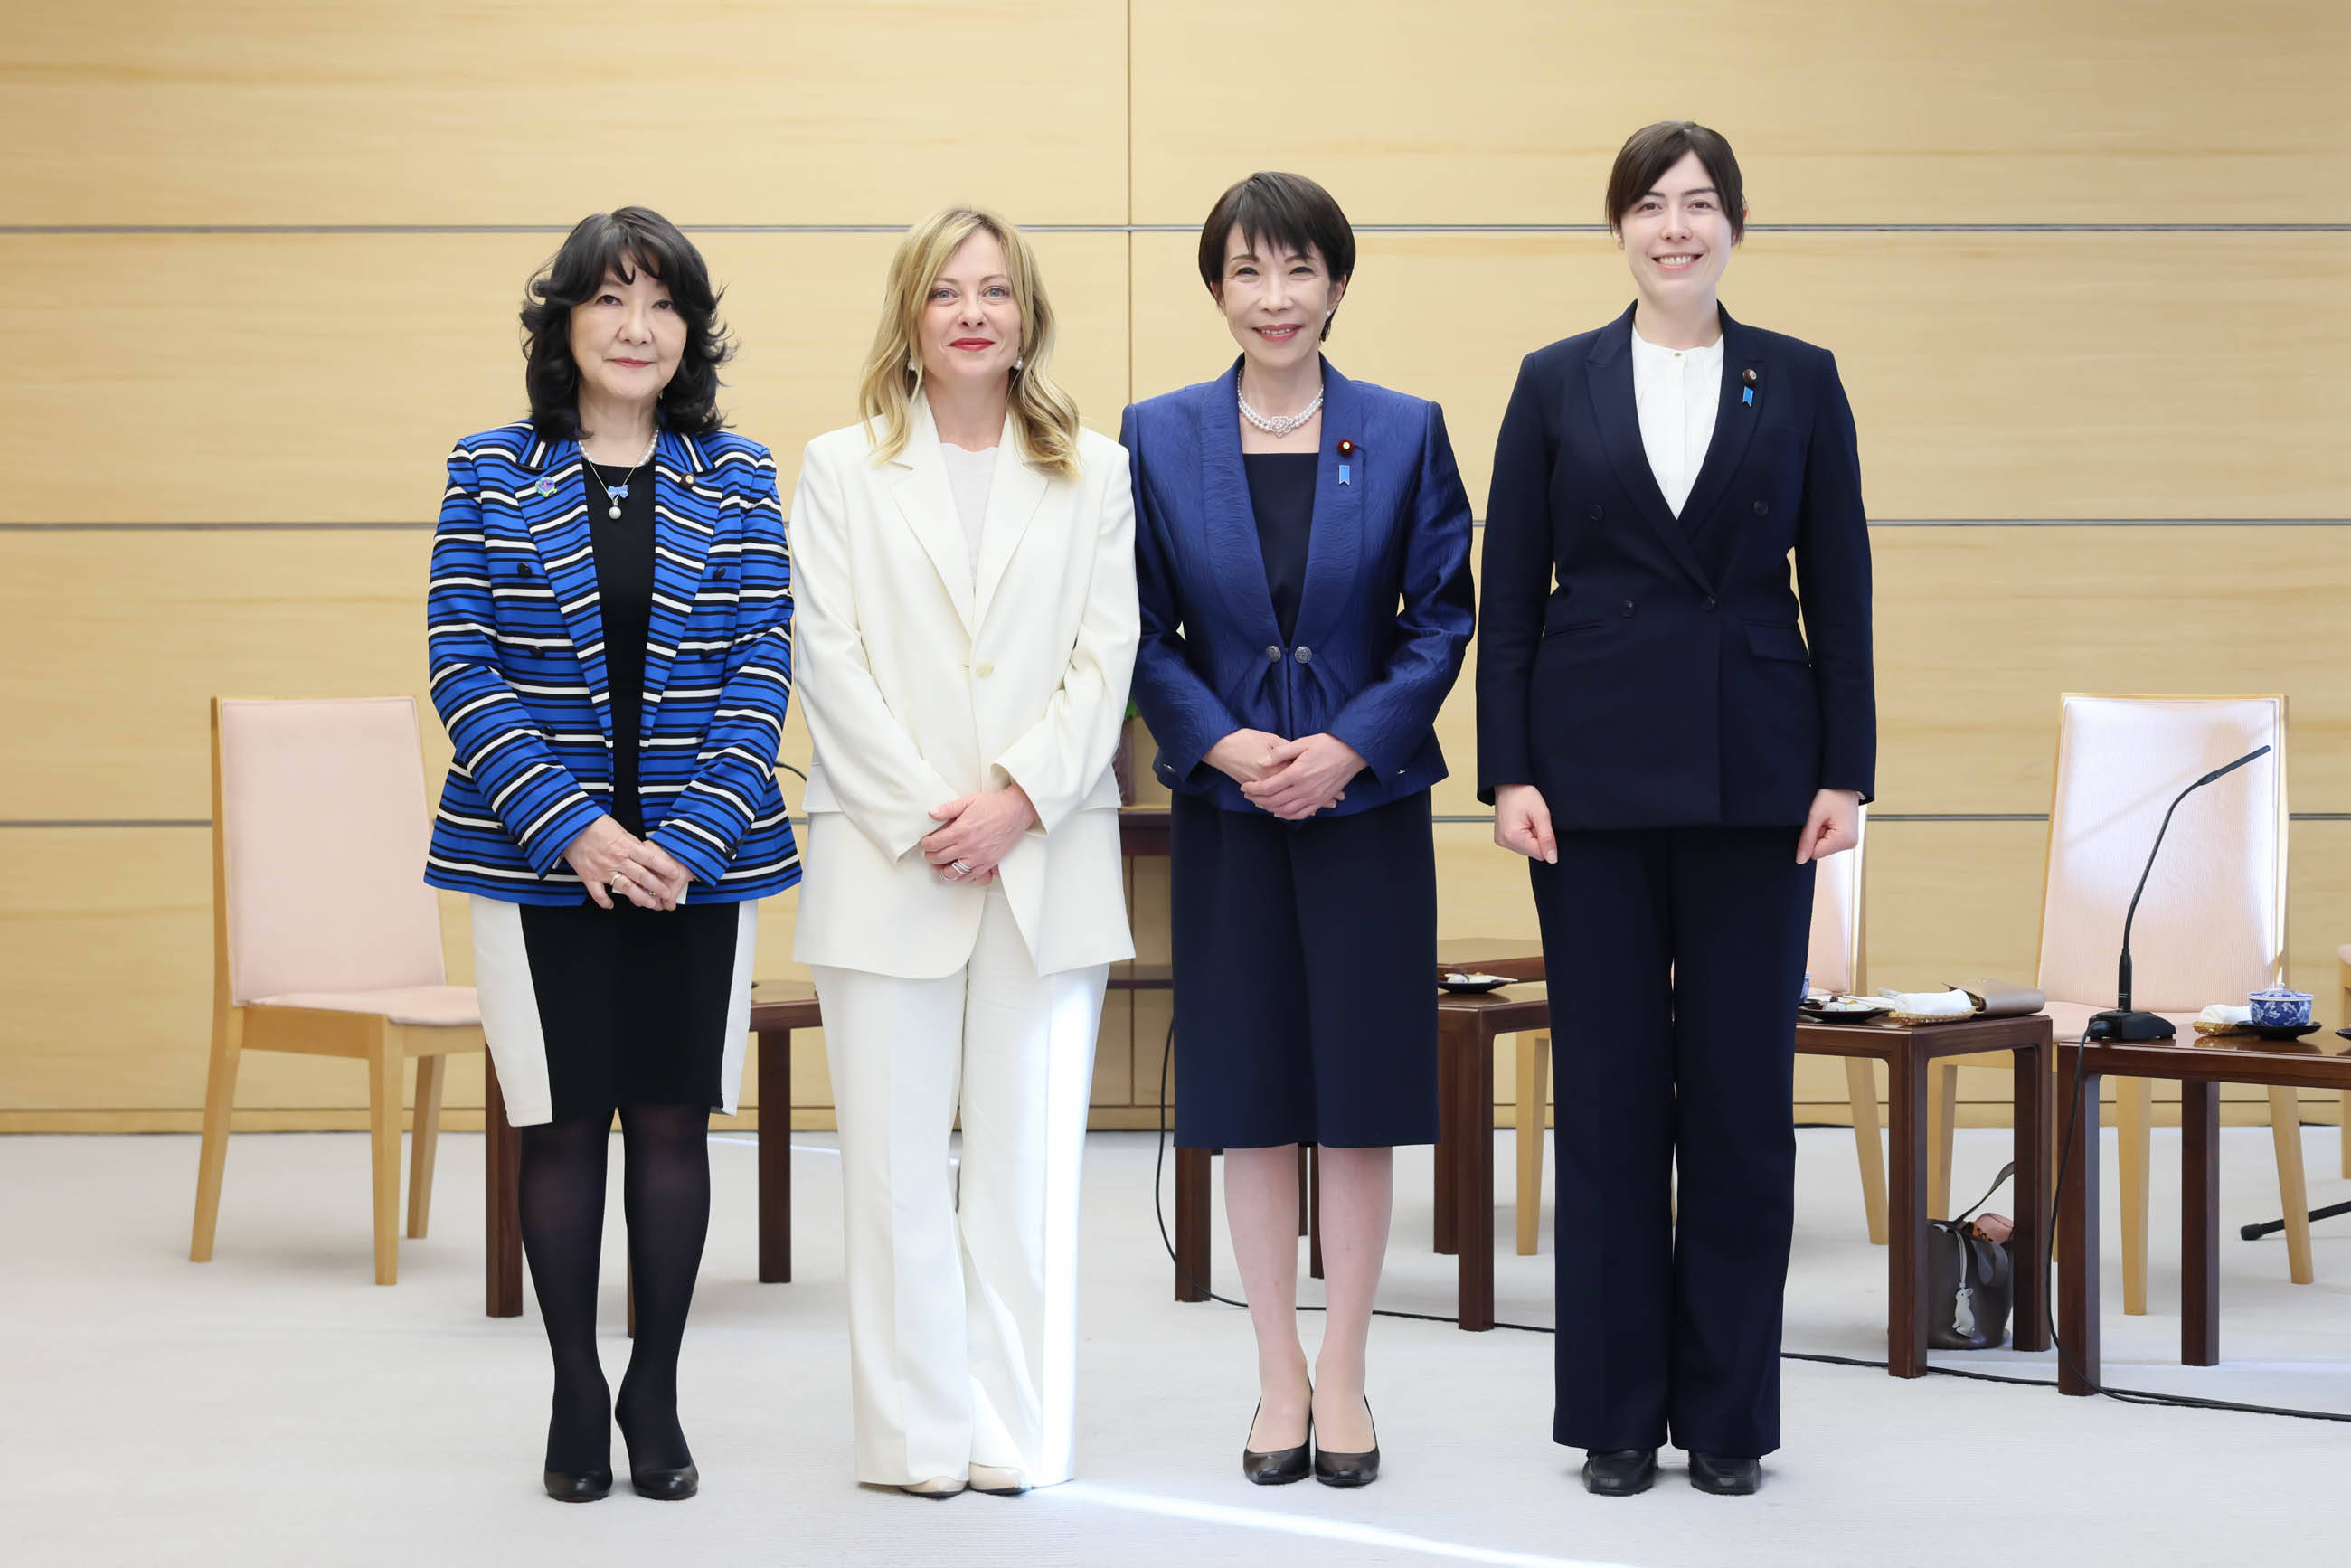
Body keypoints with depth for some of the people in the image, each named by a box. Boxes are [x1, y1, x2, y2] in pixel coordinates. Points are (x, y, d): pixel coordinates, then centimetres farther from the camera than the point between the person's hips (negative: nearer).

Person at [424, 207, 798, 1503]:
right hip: (534, 859, -1)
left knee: (673, 1118, 6)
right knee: (563, 1125, 4)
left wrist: (691, 838, -12)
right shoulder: (491, 475, 2)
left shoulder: (736, 480, 4)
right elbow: (463, 667, -3)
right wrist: (571, 829, -14)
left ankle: (656, 1396, 19)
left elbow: (762, 667, 0)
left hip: (699, 858, 1)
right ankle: (577, 1396, 18)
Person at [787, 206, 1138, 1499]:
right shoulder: (841, 469, 9)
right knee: (895, 1156, 0)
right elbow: (832, 659, 0)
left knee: (1029, 1152, 2)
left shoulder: (1092, 472, 12)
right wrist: (923, 816, -10)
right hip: (884, 858, -1)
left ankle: (1018, 1430, 9)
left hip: (1047, 857, 1)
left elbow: (1106, 658, 3)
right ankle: (916, 1432, 7)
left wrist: (1017, 796, -11)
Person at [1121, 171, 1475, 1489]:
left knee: (1361, 1095, 2)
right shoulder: (1159, 438, 3)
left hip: (1368, 801, -1)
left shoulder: (1405, 433, 0)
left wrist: (1350, 745, -12)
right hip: (1225, 805, 1)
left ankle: (1344, 1376, 15)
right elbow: (1144, 630, 3)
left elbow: (1442, 617, 0)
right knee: (1252, 1094, 5)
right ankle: (1280, 1378, 16)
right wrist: (1223, 742, -11)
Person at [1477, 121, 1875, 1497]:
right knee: (1609, 1088, 3)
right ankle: (1618, 1409, 13)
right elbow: (1511, 595, 4)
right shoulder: (1557, 385, 5)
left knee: (1744, 1092, 3)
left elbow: (1840, 589, 4)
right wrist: (1509, 772, -4)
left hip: (1754, 773, 0)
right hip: (1596, 774, 0)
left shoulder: (1799, 383, 5)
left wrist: (1846, 772, -2)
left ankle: (1731, 1410, 14)